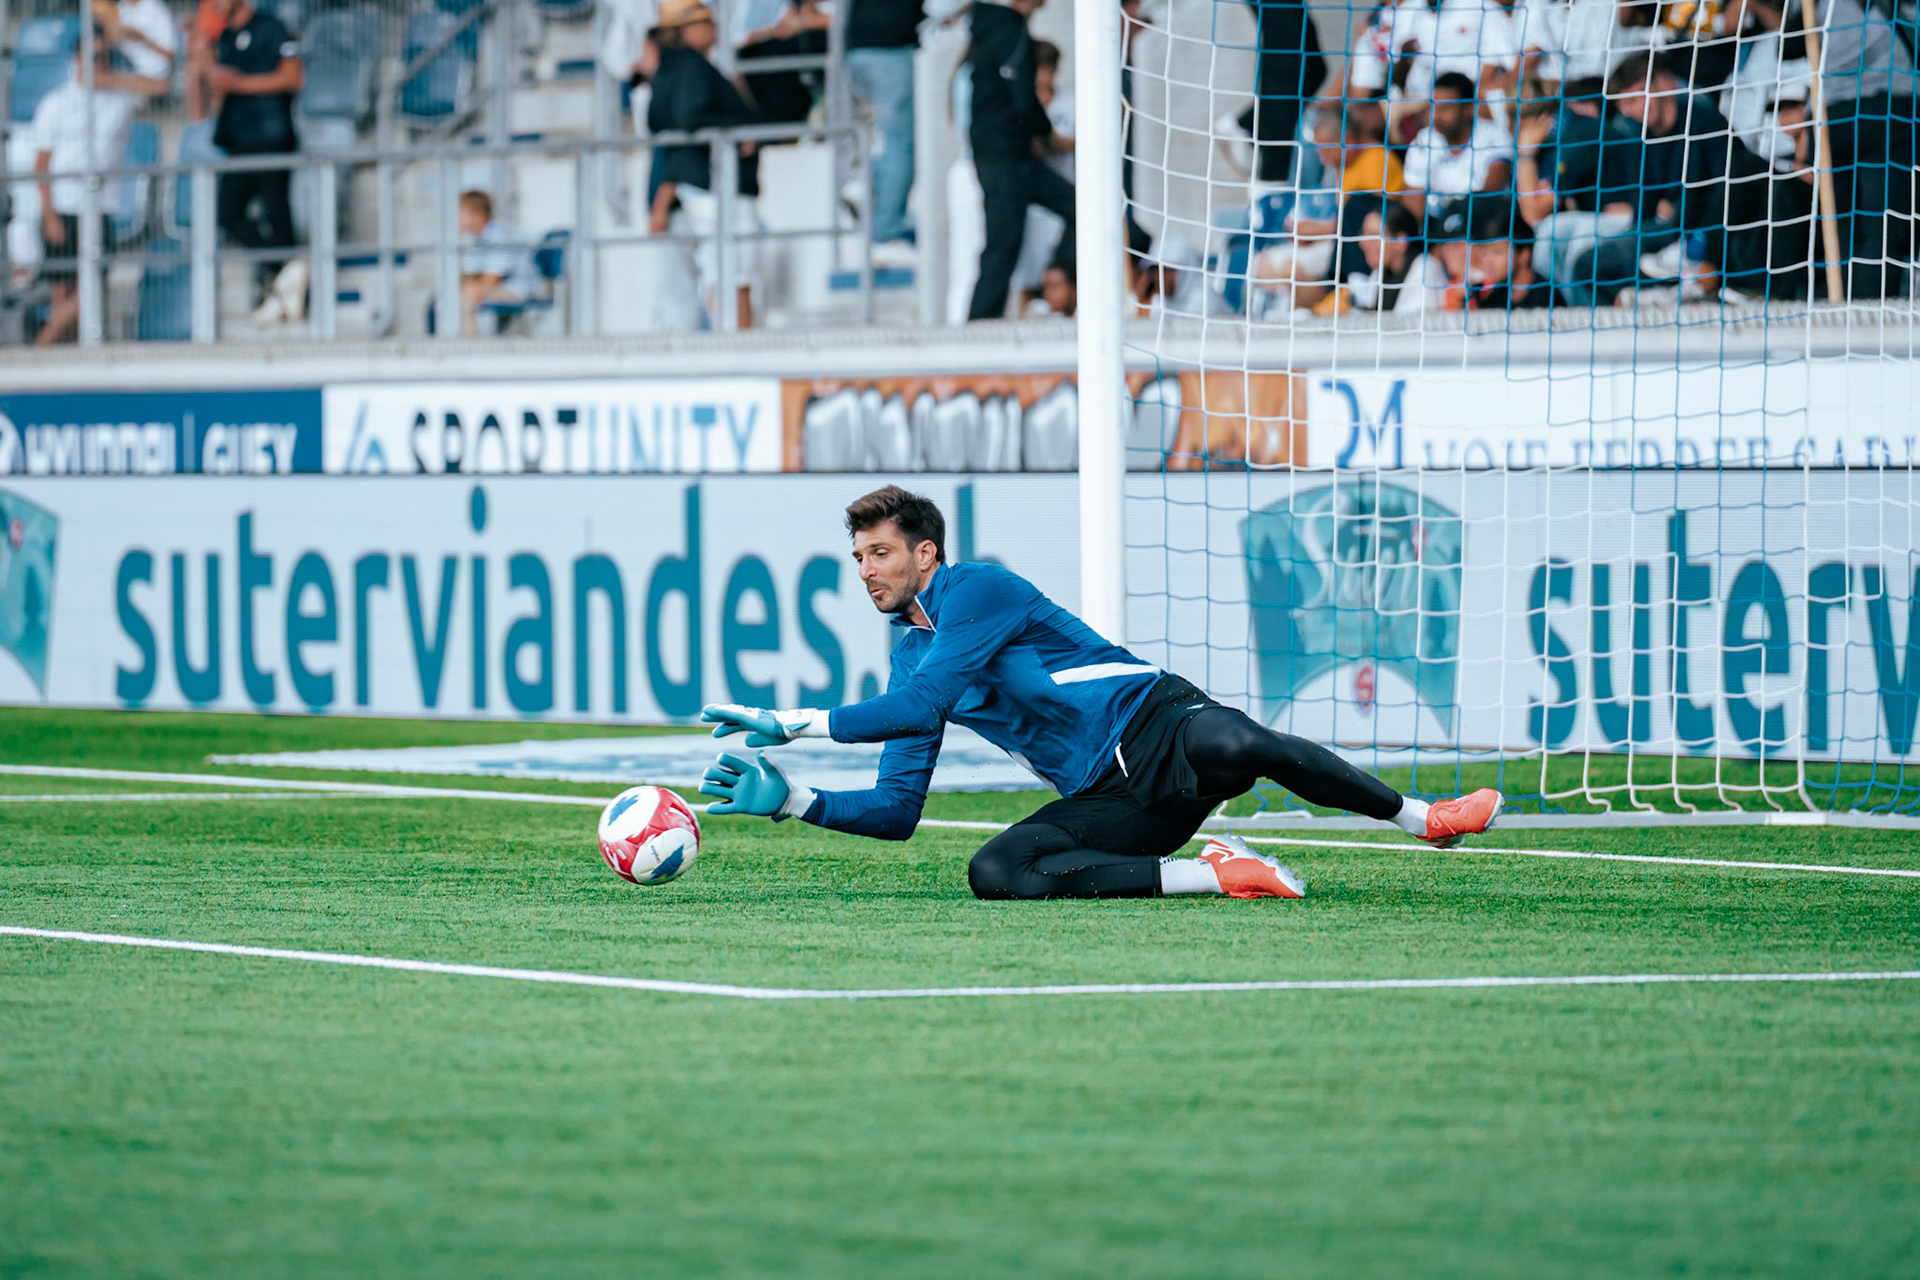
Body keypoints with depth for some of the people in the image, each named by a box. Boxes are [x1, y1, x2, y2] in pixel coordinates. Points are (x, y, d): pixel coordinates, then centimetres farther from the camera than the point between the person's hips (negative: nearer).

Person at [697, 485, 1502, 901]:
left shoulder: (976, 589, -6)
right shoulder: (910, 658, 18)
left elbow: (922, 705, -18)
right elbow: (896, 810, 17)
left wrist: (792, 723, -16)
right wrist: (792, 800, 1)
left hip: (1156, 726, -6)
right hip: (1108, 802, 6)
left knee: (1235, 746, -40)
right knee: (993, 871, -24)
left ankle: (1422, 817, -19)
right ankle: (1213, 874, -18)